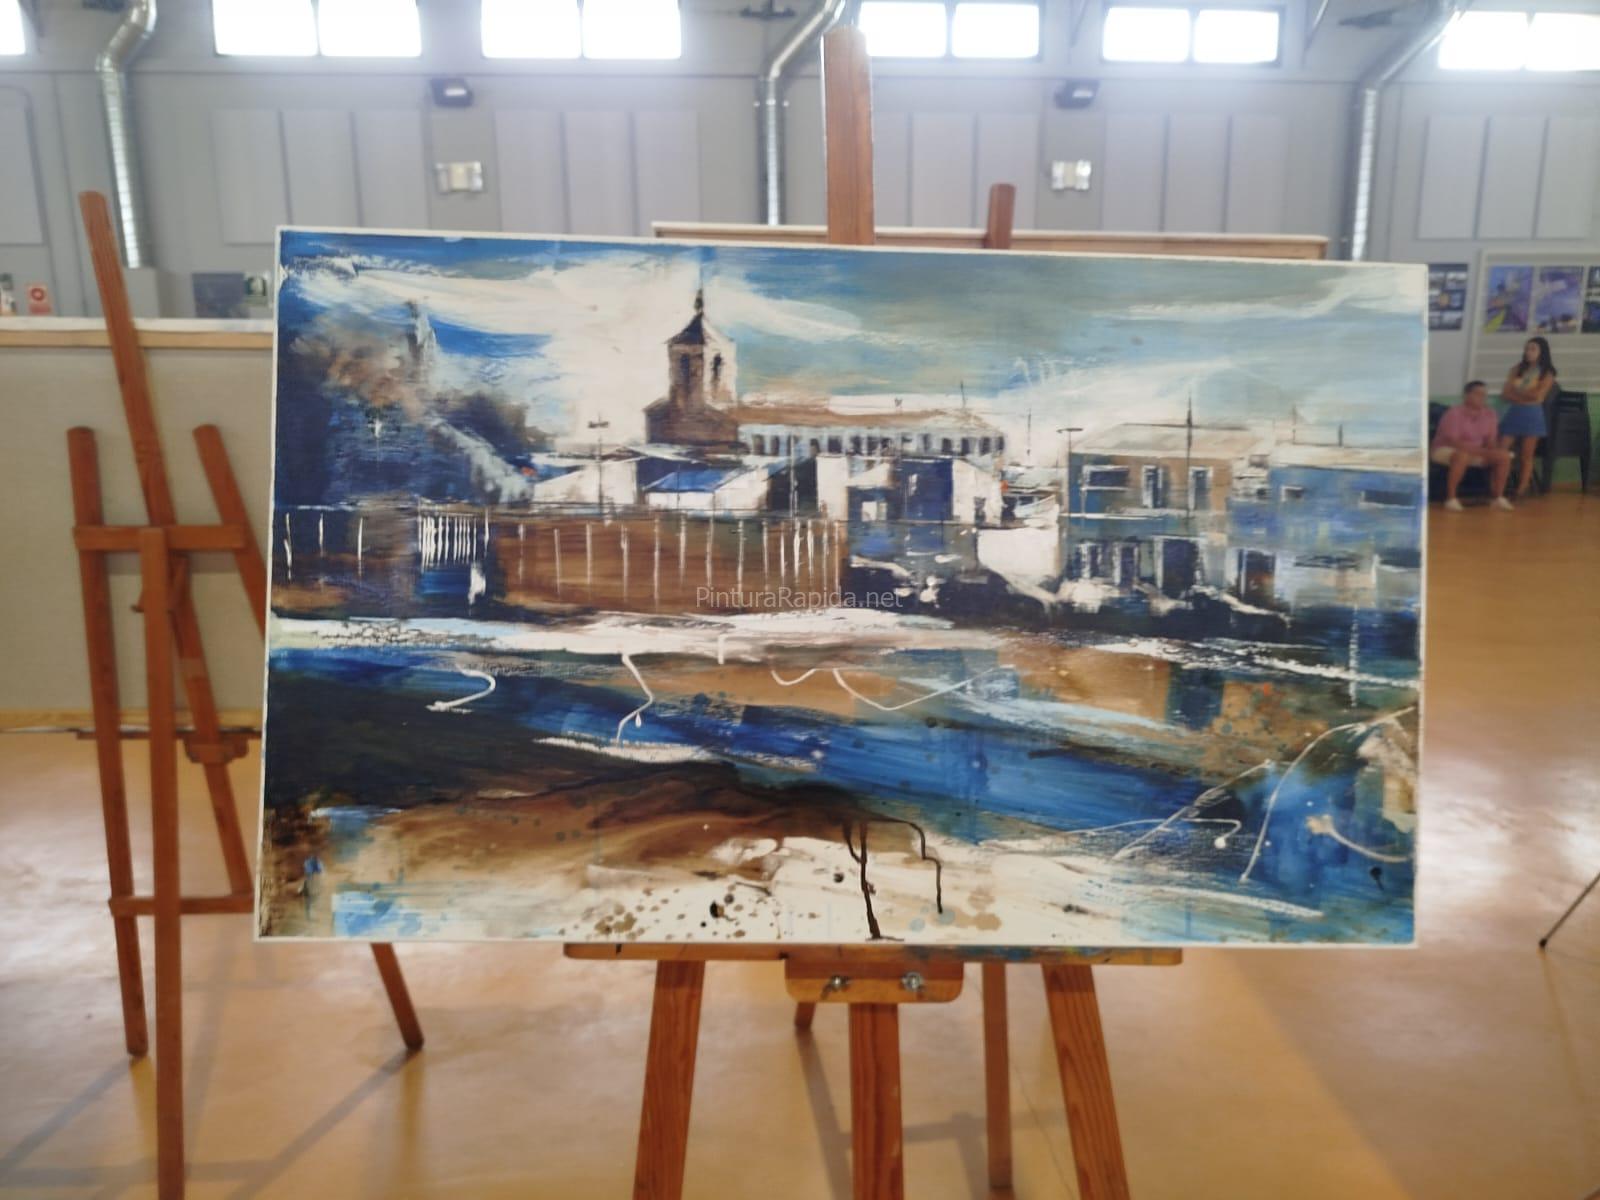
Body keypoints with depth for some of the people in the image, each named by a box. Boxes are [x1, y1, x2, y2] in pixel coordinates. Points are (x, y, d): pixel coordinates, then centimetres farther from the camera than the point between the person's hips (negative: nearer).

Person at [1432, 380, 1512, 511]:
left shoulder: (1489, 413, -2)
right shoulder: (1454, 414, -22)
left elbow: (1490, 441, 3)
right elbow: (1454, 442, -27)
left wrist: (1494, 450, -20)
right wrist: (1483, 451, -29)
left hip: (1476, 451, 7)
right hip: (1445, 450, -6)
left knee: (1504, 455, -13)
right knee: (1463, 456, -39)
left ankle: (1499, 497, -8)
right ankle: (1451, 498, -32)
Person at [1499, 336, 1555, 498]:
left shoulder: (1547, 373, 1)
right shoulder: (1517, 369, 10)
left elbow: (1537, 396, -11)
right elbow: (1505, 394, 1)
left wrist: (1516, 393, -1)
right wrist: (1525, 396, -11)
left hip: (1532, 415, -3)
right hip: (1513, 413, 3)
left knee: (1526, 456, 1)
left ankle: (1521, 491, 2)